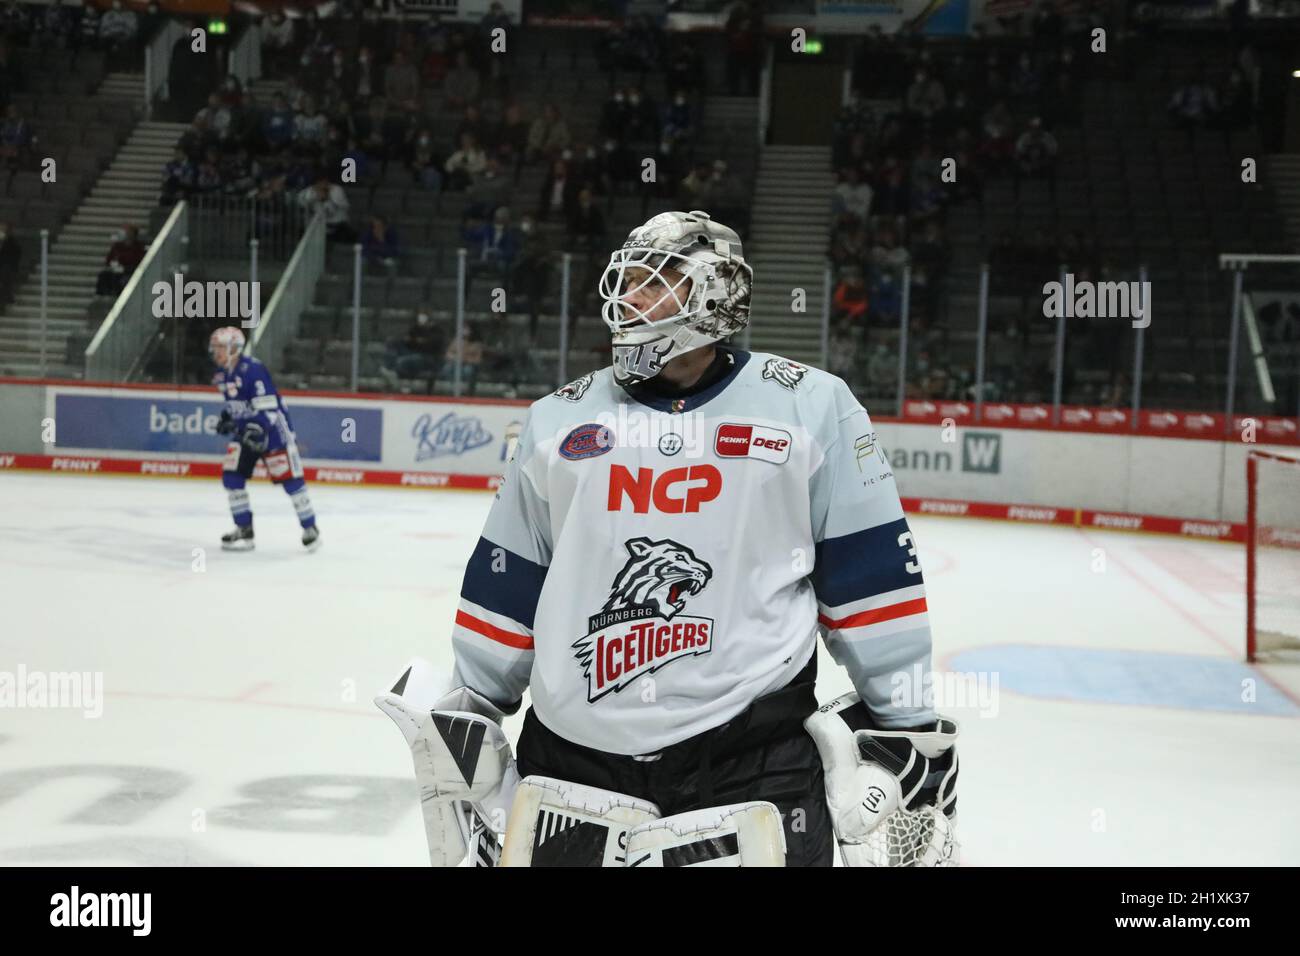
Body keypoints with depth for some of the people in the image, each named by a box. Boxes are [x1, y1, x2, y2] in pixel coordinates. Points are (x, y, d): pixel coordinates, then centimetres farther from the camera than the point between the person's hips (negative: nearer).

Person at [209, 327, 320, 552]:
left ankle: (310, 528, 8)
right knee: (232, 476, -1)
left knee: (290, 478, -5)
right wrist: (226, 417, 8)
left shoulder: (252, 369, -22)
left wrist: (257, 429, -36)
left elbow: (268, 405, -26)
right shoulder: (222, 373, 6)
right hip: (245, 430, 8)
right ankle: (244, 530, 8)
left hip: (273, 429, -8)